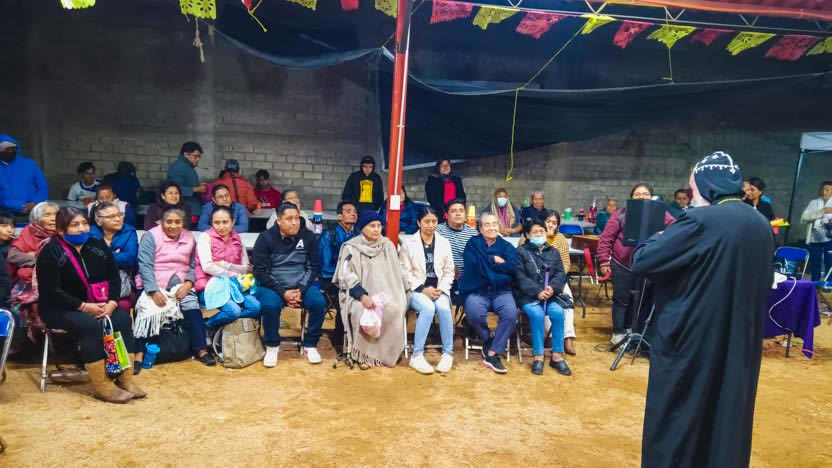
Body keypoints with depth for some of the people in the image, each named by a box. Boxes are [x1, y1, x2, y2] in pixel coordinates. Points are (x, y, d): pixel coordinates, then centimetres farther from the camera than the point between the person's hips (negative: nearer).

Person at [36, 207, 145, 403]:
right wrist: (84, 307, -23)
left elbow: (114, 278, 3)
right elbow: (51, 292, -16)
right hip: (59, 308, -5)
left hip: (98, 304, 5)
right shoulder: (50, 252, -11)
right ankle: (102, 386, -25)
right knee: (91, 326, -32)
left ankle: (125, 380, -18)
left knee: (123, 319, -22)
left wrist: (111, 303, -15)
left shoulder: (98, 246, 4)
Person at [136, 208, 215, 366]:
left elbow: (193, 265, 8)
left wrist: (188, 284, -11)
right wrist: (154, 291, -21)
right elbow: (145, 266, -10)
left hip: (179, 284, 2)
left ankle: (201, 349, -18)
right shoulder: (150, 236, -2)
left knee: (192, 304, -21)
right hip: (152, 284, -2)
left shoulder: (189, 238, 11)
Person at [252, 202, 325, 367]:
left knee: (319, 303, -25)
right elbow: (260, 272, -9)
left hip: (302, 285, 2)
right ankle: (272, 346, -6)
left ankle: (310, 345, -3)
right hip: (272, 285, -2)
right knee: (270, 305, -33)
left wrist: (301, 290, -13)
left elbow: (314, 267, 2)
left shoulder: (308, 236, -1)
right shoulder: (265, 238, -8)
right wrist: (283, 292, -18)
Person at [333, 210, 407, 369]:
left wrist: (390, 296, -4)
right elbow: (346, 275, -9)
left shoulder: (388, 245, 11)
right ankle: (363, 354, -15)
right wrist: (362, 295, -23)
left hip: (383, 293, 3)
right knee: (362, 311, -35)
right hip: (357, 293, -2)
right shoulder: (351, 247, 0)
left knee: (394, 309, -29)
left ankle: (388, 353, -9)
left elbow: (395, 273, 11)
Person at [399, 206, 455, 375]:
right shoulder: (408, 242, 3)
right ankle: (417, 355, -24)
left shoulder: (444, 243, 11)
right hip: (417, 290, -2)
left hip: (439, 290, 2)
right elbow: (405, 272, -2)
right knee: (428, 308, -34)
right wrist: (423, 289, -14)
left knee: (443, 308, -31)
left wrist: (440, 289, -9)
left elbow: (449, 271, 10)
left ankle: (447, 353, -17)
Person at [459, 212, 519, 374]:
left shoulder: (506, 246, 13)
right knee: (475, 313, -33)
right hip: (477, 291, -2)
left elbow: (512, 266, -7)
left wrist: (486, 263, -6)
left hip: (501, 291, 2)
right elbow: (473, 264, -11)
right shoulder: (473, 244, 9)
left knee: (511, 313, -29)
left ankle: (492, 353, -15)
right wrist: (495, 260, -4)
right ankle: (487, 341, 0)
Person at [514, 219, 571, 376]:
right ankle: (538, 356, -20)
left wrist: (552, 288, -16)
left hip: (549, 295, 3)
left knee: (558, 312, -26)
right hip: (527, 295, -3)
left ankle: (557, 356, -15)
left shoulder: (553, 252, 17)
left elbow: (560, 274, 6)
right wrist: (537, 292, -19)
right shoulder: (521, 251, 3)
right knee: (536, 314, -31)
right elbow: (520, 277, -7)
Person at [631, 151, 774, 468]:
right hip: (740, 345, 8)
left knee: (675, 423, 8)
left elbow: (641, 262, -19)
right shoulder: (762, 226, 5)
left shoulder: (703, 221, -20)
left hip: (691, 341, -7)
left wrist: (662, 238, 1)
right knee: (727, 415, 20)